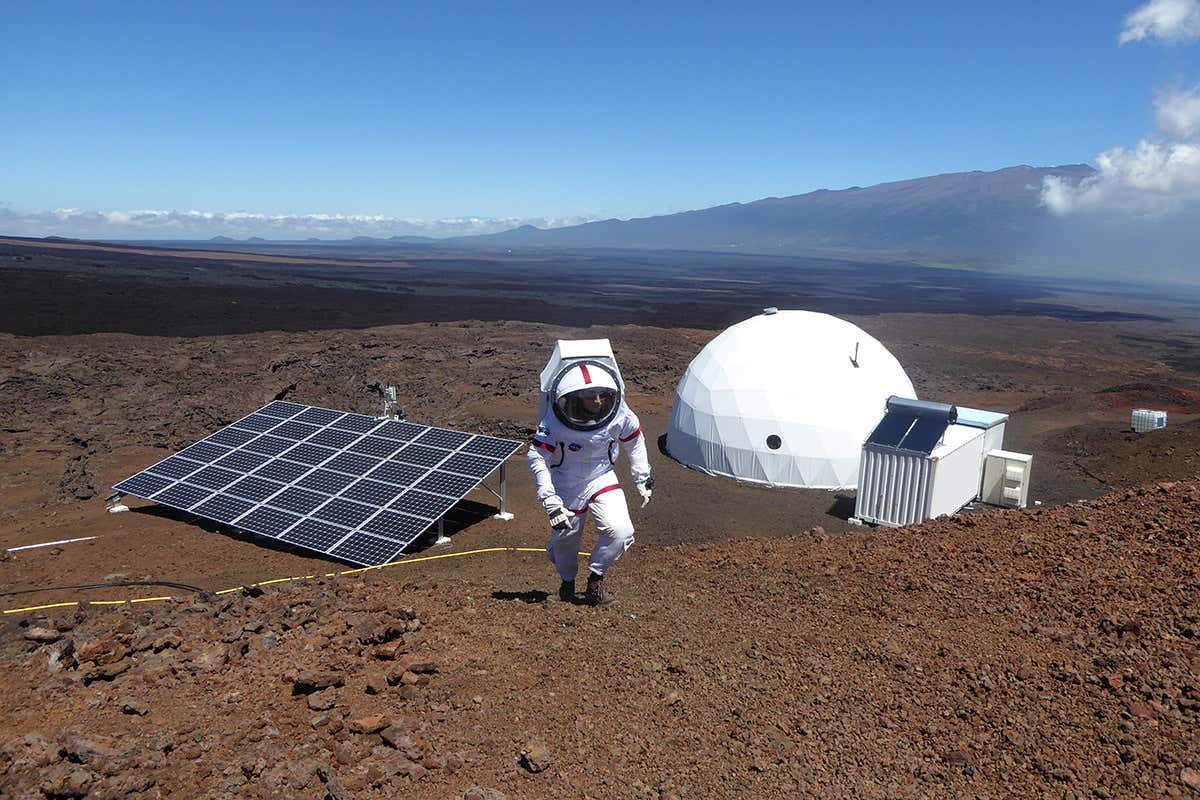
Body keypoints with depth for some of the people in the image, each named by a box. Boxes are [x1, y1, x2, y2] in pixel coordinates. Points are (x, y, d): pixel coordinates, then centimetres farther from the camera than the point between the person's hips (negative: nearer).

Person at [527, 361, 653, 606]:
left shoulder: (618, 413, -20)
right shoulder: (556, 420, -28)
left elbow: (635, 441, 0)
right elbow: (537, 457, -21)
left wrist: (642, 478, 9)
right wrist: (550, 501, -24)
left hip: (602, 479, 2)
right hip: (566, 486, -2)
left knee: (621, 532, -16)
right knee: (565, 539, 11)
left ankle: (595, 578, 10)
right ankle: (568, 581, 44)